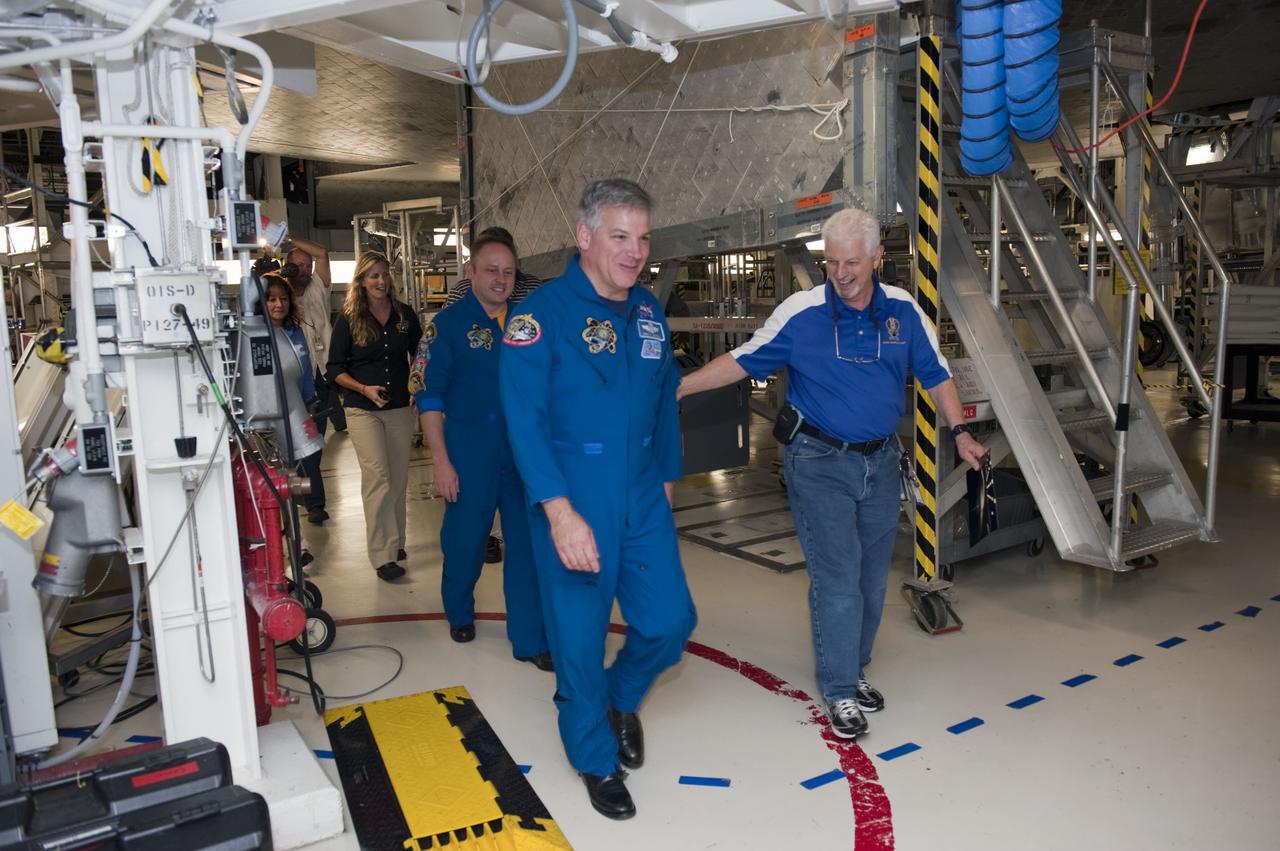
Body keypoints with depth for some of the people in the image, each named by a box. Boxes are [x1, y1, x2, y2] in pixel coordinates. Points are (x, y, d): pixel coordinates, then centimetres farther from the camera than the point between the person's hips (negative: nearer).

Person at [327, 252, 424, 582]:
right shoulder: (348, 320, -2)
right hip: (363, 410, -3)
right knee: (377, 478, -11)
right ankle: (383, 555, -7)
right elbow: (335, 369, 0)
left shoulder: (405, 314, 4)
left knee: (398, 479, 10)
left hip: (400, 408, 3)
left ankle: (395, 542, 26)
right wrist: (364, 388, -15)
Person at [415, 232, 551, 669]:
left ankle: (530, 638, 18)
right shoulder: (448, 323, -3)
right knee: (465, 541, 10)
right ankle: (459, 613, 39)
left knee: (527, 544, 5)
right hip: (471, 456, -3)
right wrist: (441, 462, -10)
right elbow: (430, 398, -5)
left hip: (525, 453, 3)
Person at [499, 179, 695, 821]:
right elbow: (524, 419, -18)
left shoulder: (649, 313, 7)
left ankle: (621, 699, 40)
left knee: (670, 620, 7)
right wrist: (560, 512, -22)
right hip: (573, 503, -5)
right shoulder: (543, 313, -12)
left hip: (644, 499, 6)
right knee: (580, 637, 7)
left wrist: (667, 478, 16)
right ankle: (596, 760, 32)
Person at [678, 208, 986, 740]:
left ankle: (853, 670, 32)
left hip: (880, 461, 5)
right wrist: (680, 387, -13)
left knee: (872, 576, 13)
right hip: (819, 462, -4)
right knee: (838, 578, -4)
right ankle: (840, 691, 12)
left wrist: (959, 431, 0)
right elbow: (741, 361, -5)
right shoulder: (801, 312, -9)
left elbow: (935, 374, 9)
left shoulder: (903, 310, 1)